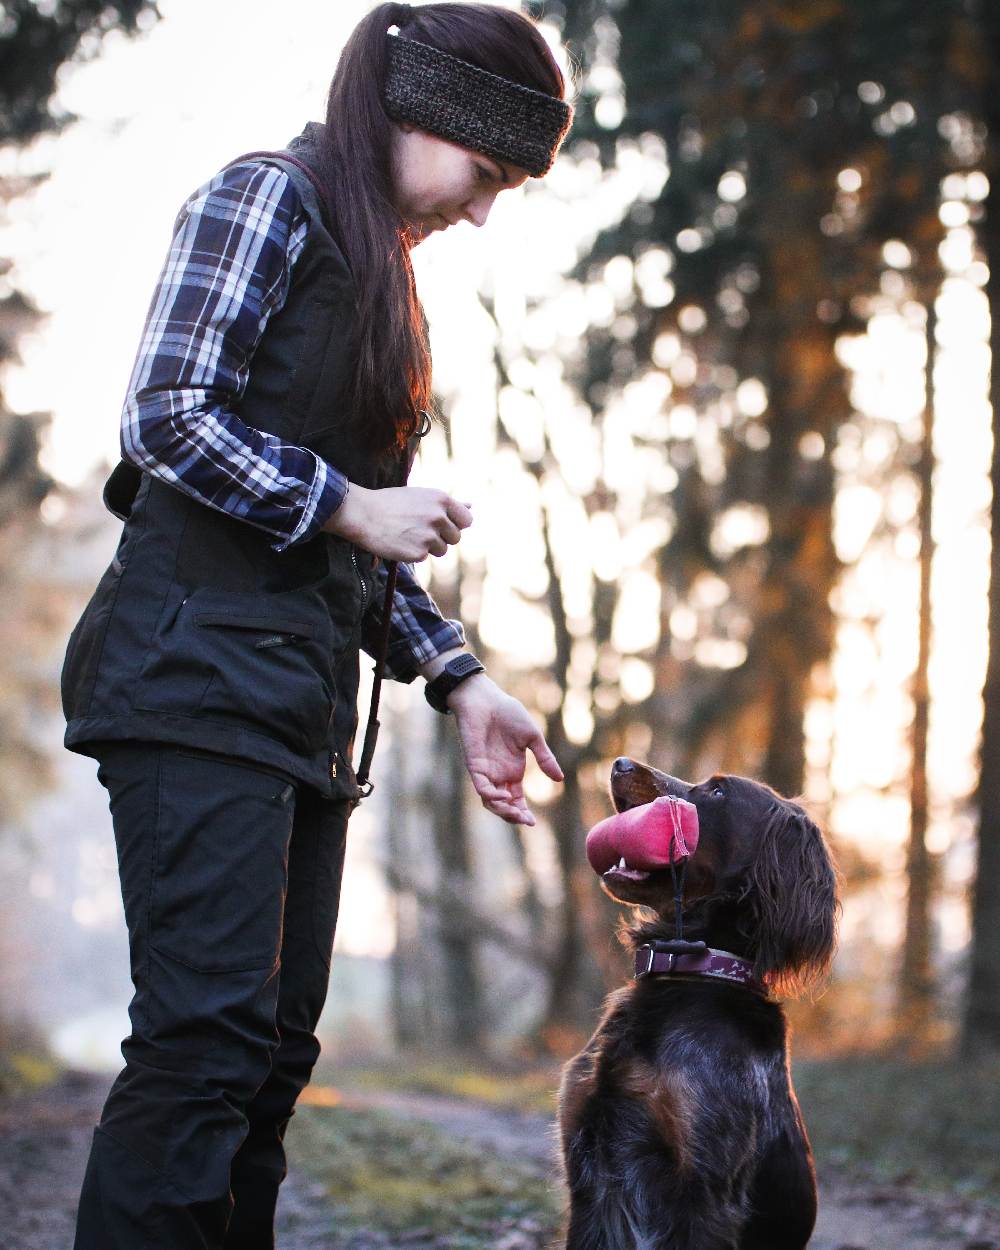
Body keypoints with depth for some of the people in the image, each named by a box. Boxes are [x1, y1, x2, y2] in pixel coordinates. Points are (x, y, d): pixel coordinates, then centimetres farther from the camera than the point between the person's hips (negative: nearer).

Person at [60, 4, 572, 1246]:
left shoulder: (378, 268, 24)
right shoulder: (267, 196, -1)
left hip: (301, 689, 9)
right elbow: (169, 417, -13)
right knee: (209, 1028, -16)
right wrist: (349, 504, -8)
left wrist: (459, 682, 17)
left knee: (273, 1046, 6)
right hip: (200, 665, -9)